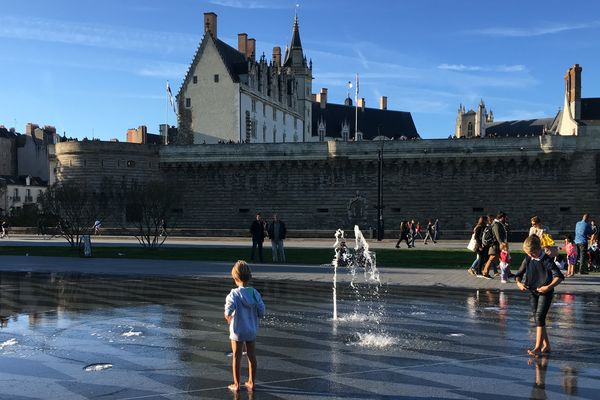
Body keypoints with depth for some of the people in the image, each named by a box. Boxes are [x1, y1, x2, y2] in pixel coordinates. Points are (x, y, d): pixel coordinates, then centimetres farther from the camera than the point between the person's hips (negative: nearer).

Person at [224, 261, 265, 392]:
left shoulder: (234, 294, -18)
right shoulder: (255, 293, -7)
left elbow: (228, 311, -29)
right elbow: (262, 312, -5)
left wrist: (228, 318, -8)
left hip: (238, 331, -4)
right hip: (252, 330, 4)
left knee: (236, 357, 10)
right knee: (252, 357, 15)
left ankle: (236, 384, 19)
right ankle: (251, 383, 25)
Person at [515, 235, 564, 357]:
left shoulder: (547, 260, -14)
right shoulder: (528, 260, 2)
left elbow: (559, 276, -19)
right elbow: (519, 274, 10)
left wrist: (548, 287, -28)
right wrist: (519, 283, -9)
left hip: (545, 293, -6)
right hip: (533, 292, 6)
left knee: (539, 317, -13)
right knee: (538, 319, 10)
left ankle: (538, 348, -13)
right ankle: (546, 345, 23)